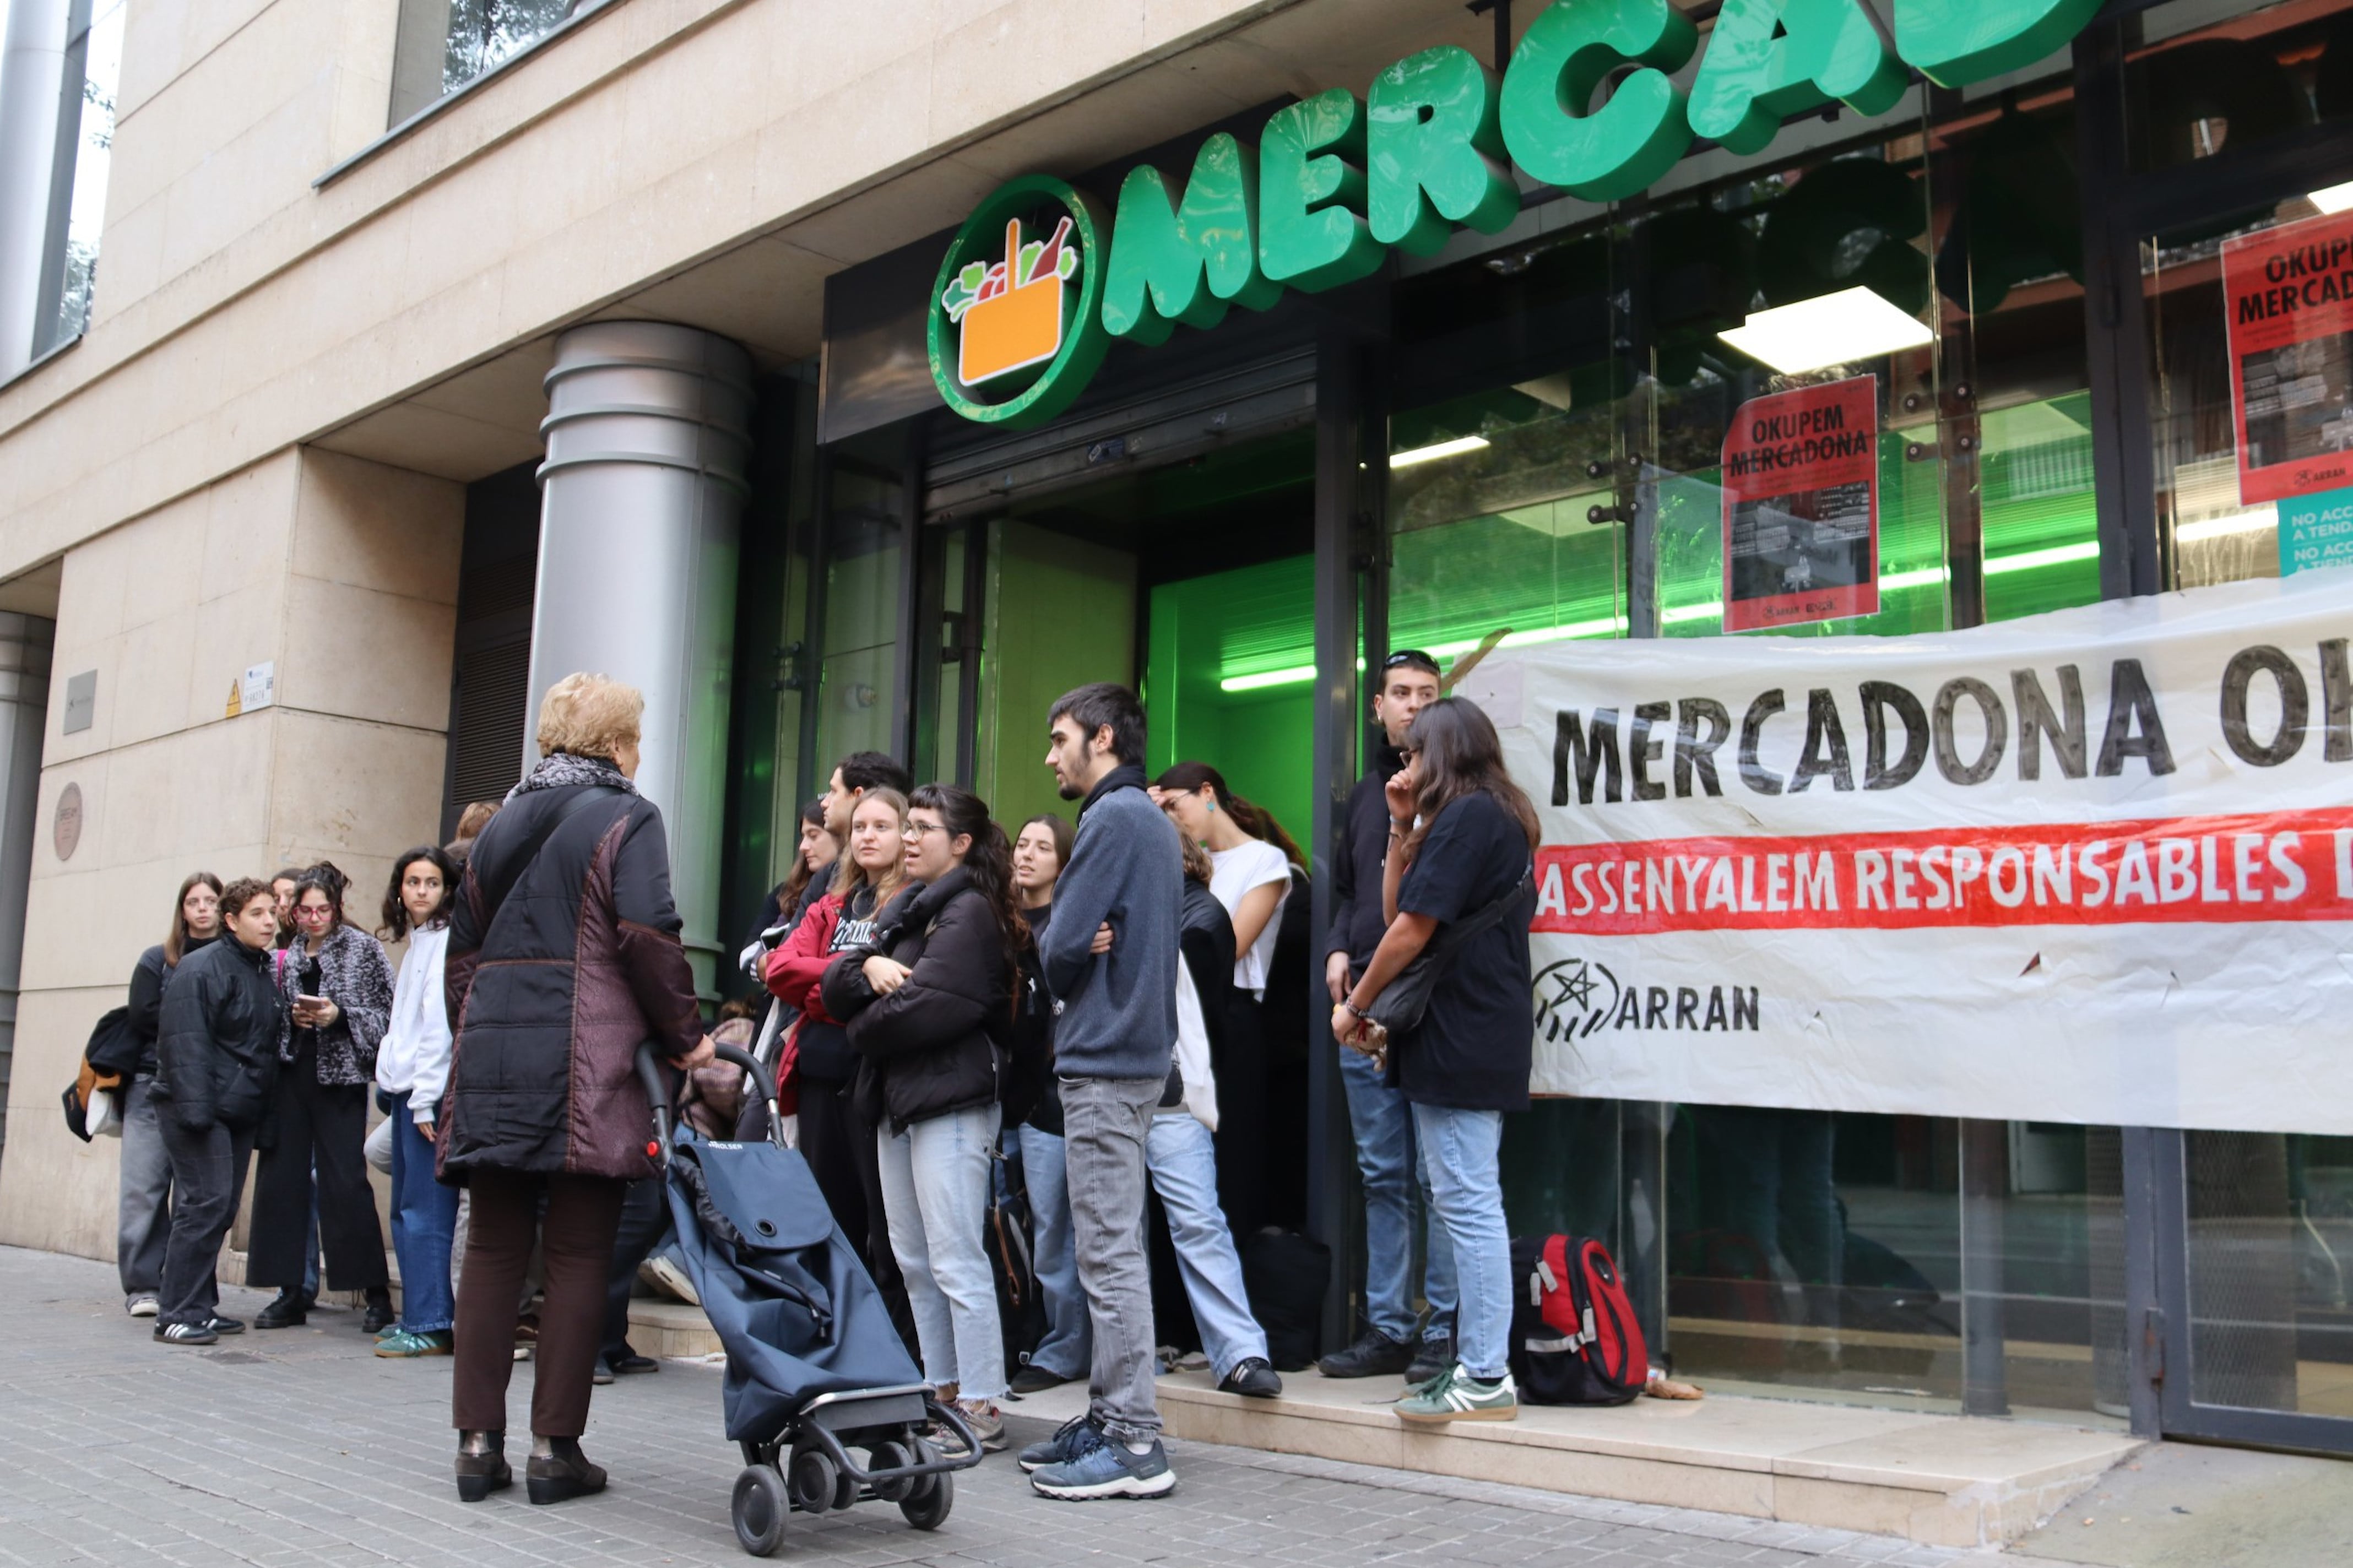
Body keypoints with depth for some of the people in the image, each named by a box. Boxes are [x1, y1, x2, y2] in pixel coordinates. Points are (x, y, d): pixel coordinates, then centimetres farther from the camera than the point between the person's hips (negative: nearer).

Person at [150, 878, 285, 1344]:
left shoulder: (264, 972, 16)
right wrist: (194, 1108, -24)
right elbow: (185, 1042, -17)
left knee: (221, 1209, 9)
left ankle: (199, 1306, 17)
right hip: (199, 1111, -8)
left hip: (240, 1112, 8)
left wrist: (265, 1106, 16)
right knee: (207, 1202, -12)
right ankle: (178, 1314, -7)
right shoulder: (202, 969, -10)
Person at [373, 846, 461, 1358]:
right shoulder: (414, 944, 19)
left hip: (430, 1091, -9)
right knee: (405, 1210, 12)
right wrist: (391, 1088, 15)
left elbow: (440, 1024, -15)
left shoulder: (446, 942, -9)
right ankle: (415, 1318, 18)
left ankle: (430, 1326, -4)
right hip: (405, 1090, 9)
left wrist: (426, 1098, -18)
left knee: (425, 1210, -8)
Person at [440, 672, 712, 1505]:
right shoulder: (627, 818, -1)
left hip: (490, 1060, 6)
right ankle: (555, 1447, 4)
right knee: (578, 1255, 1)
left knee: (494, 1249, 9)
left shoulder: (500, 825, 19)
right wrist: (685, 1036, -4)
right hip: (584, 1066, -6)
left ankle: (478, 1441, 11)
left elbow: (463, 948, 20)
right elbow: (647, 937, -12)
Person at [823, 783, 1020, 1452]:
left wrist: (864, 1028, -2)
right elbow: (835, 986, 11)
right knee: (914, 1263, 13)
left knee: (956, 1262, -7)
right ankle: (942, 1391, 22)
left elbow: (929, 1006, -20)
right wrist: (868, 966, -11)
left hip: (950, 1102, -9)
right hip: (896, 1099, 9)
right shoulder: (906, 909, 19)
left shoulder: (970, 911, -8)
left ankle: (981, 1406, -2)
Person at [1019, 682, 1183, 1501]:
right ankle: (1110, 1418, 22)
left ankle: (1134, 1443, -2)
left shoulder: (1113, 818, -13)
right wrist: (1083, 949, -3)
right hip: (1134, 1052, 10)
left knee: (1111, 1254, -6)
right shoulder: (1152, 820, 18)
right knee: (1111, 1250, 14)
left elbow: (1062, 949, -17)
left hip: (1104, 1062, -10)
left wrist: (1059, 956, 4)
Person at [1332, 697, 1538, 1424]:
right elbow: (1397, 909, 19)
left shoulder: (1465, 818, -11)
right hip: (1484, 1036, 11)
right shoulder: (1497, 818, 21)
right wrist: (1404, 828, 12)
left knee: (1468, 1205, -7)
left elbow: (1412, 929, -15)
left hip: (1459, 1037, -11)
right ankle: (1477, 1363, 18)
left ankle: (1485, 1379, -2)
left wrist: (1354, 1004, -5)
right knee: (1469, 1203, 12)